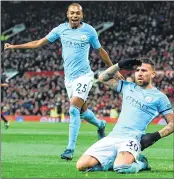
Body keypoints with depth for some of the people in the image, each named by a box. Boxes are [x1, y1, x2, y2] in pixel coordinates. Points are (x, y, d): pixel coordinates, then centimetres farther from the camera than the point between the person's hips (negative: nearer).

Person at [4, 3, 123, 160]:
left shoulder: (89, 30, -4)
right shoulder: (61, 29, 3)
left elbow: (100, 51, 9)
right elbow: (39, 43, 8)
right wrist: (14, 46, 3)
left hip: (83, 75, -4)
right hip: (69, 77, 4)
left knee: (74, 109, -18)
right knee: (82, 111, 13)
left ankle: (70, 149, -16)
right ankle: (100, 124, 46)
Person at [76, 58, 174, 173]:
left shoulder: (159, 97, 5)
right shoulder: (128, 87, 20)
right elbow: (103, 78, 28)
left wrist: (156, 136, -12)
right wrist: (120, 65, 14)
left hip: (131, 138, -5)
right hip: (112, 137, 5)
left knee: (121, 167, -37)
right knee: (82, 165, -13)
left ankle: (140, 162, -3)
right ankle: (116, 161, 8)